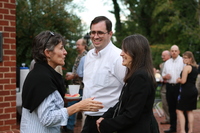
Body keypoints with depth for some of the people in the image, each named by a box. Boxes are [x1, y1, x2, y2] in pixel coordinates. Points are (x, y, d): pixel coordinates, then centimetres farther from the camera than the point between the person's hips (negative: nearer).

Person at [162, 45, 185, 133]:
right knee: (171, 107, 11)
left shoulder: (183, 61, -1)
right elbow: (163, 74, 22)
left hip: (179, 86, -5)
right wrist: (165, 76, 0)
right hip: (169, 86, 5)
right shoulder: (167, 63, 17)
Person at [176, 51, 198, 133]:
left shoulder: (187, 67, -14)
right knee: (189, 111, 15)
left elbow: (183, 81, -18)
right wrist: (181, 80, 14)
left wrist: (179, 80, 2)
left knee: (179, 110, -4)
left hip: (186, 91, -9)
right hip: (194, 90, 9)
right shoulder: (195, 67, 13)